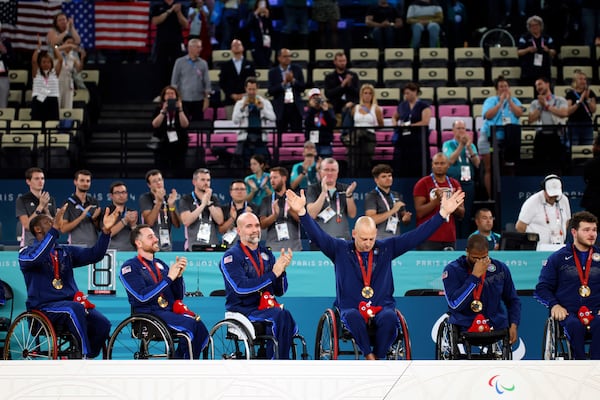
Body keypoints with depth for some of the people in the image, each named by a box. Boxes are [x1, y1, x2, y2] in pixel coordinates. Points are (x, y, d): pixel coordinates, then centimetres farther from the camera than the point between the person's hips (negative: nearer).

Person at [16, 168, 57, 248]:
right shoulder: (22, 200, -2)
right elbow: (27, 225, -12)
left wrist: (46, 209, -9)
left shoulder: (50, 200, 9)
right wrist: (40, 206, -16)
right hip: (29, 245, -3)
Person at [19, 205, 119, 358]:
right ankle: (86, 354, -27)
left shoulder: (66, 251, 19)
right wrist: (54, 229, -31)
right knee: (75, 308, -36)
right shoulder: (27, 253, 2)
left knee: (102, 324, -19)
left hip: (70, 302, 5)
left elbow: (94, 254, 7)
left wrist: (105, 231, -9)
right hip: (44, 307, -5)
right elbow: (36, 258, -23)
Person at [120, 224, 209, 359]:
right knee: (189, 325, -29)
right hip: (148, 314, -6)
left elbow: (179, 296, 18)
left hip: (170, 311, 6)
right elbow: (143, 296, -14)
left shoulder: (160, 265, 21)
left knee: (200, 327, -21)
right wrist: (169, 278, -14)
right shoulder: (129, 267, 2)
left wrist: (179, 275, 0)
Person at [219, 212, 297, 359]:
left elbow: (280, 291, 13)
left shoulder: (267, 254, 17)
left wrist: (282, 269, -7)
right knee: (281, 315, -30)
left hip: (267, 308, 5)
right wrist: (273, 274, -19)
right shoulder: (231, 256, -1)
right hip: (243, 310, -5)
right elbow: (241, 288, -18)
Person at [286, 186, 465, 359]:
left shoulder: (386, 248, 10)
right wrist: (302, 212, -22)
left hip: (382, 306, 1)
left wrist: (443, 213, 1)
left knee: (389, 318, -35)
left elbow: (417, 235, 8)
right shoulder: (340, 250, 6)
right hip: (351, 307, -1)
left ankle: (377, 357, -22)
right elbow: (317, 235, -6)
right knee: (353, 318, -38)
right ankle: (369, 357, -27)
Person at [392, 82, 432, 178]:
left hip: (418, 142, -4)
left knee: (417, 170, -5)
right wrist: (395, 124, 9)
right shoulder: (402, 105, 15)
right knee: (401, 170, 1)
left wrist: (409, 125, -14)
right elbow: (394, 117, 31)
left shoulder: (424, 106, 0)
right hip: (402, 141, 4)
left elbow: (425, 122, -13)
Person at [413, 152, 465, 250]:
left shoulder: (455, 184, 12)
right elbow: (419, 213, -8)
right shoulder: (423, 184, -2)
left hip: (449, 239, 4)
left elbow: (462, 213, 14)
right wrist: (437, 200, -19)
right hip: (428, 239, -4)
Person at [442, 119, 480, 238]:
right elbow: (451, 160, -12)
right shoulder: (448, 145, 5)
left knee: (467, 215, 2)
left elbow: (477, 163, 2)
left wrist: (469, 147, -8)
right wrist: (461, 145, -12)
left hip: (468, 184, 3)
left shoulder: (471, 146, 14)